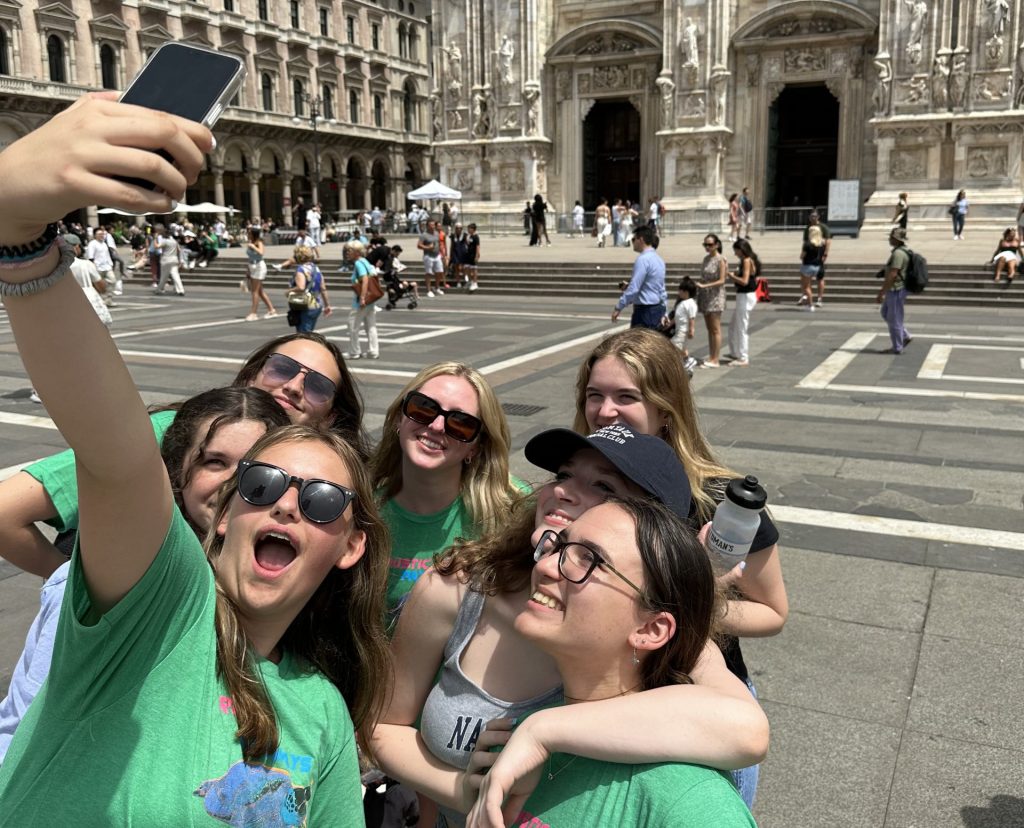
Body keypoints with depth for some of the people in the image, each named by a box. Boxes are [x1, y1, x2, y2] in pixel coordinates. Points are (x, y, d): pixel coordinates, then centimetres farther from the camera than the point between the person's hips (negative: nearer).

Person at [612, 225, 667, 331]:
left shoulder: (643, 259, -15)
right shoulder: (658, 259, 14)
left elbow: (633, 288, -21)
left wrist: (618, 307, -15)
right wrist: (663, 314, 24)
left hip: (645, 311, -10)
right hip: (657, 309, 10)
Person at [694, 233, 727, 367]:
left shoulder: (720, 260, -10)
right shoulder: (706, 258, 11)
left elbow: (721, 281, -14)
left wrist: (704, 286, -20)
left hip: (716, 296, -7)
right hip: (705, 296, 7)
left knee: (715, 329, -5)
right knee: (709, 329, 10)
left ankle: (715, 360, -3)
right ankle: (711, 357, 14)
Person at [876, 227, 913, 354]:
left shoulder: (898, 253, -21)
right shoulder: (902, 251, 12)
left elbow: (892, 275, -25)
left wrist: (881, 293, -23)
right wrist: (883, 289, 25)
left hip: (896, 291, -10)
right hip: (894, 290, 10)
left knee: (894, 319, -1)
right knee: (886, 313, 21)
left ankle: (897, 348, 8)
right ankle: (904, 337, 23)